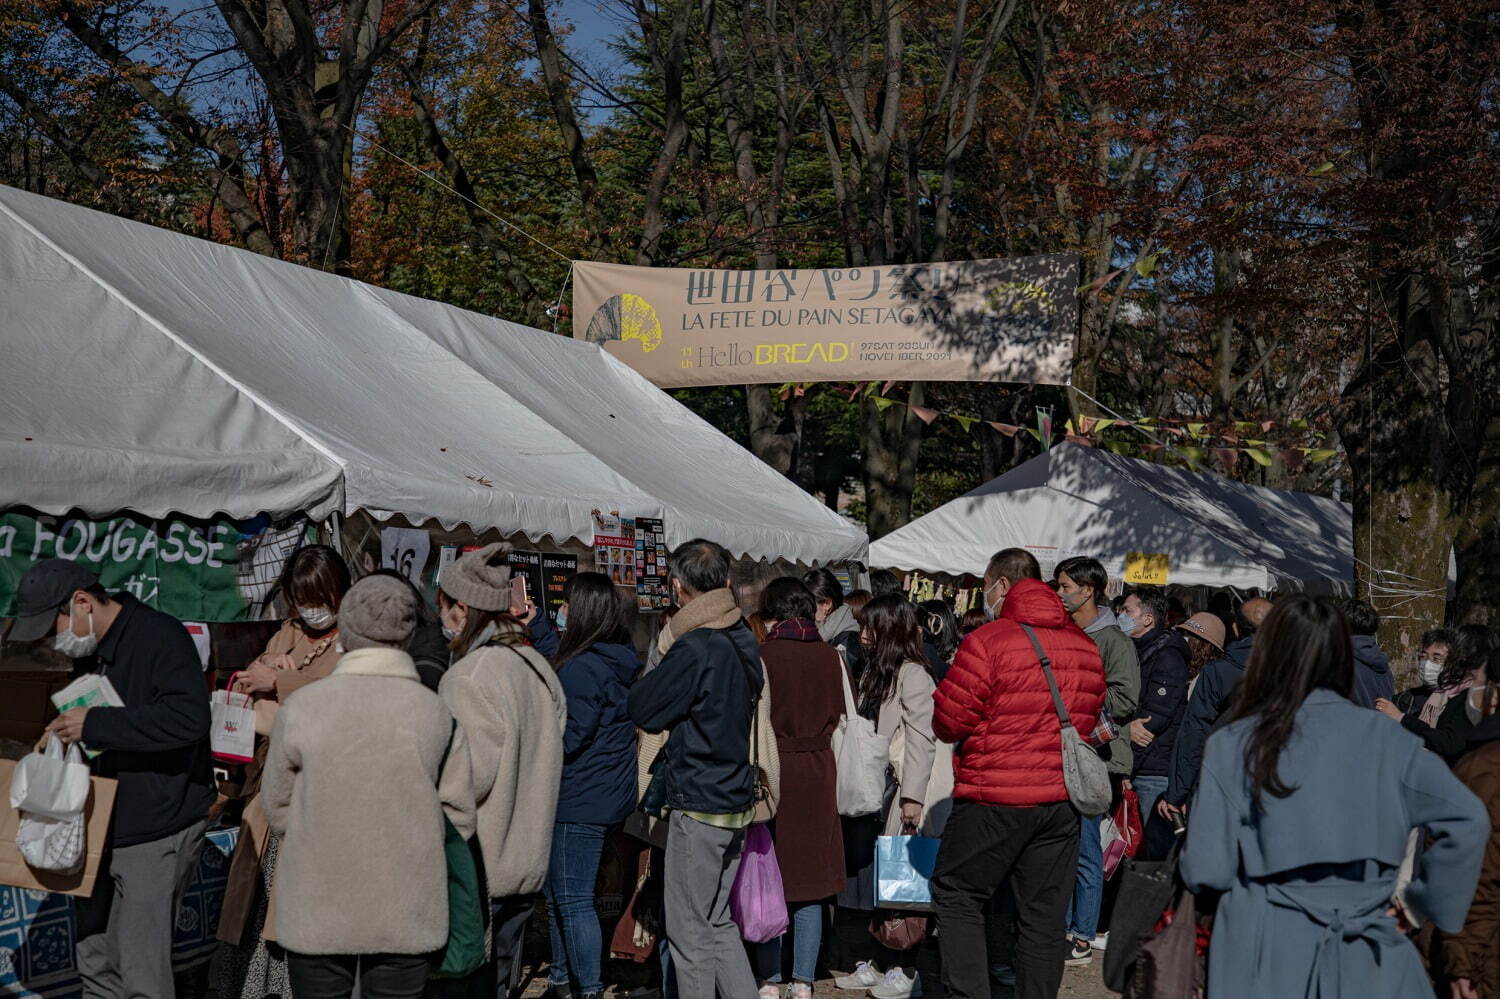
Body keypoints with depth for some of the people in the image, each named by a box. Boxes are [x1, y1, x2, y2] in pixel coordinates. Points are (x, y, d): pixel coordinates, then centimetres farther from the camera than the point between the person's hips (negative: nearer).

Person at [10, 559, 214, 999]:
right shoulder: (87, 650, 12)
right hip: (100, 829, 9)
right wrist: (65, 733, 5)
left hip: (155, 832, -9)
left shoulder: (160, 636, -16)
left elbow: (190, 717, -29)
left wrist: (96, 723, -29)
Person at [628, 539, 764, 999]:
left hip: (698, 806, -8)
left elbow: (642, 710, -12)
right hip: (737, 802, 8)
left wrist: (651, 675, 7)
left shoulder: (695, 648, -19)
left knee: (690, 932, 2)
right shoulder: (745, 641, 7)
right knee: (719, 923, 17)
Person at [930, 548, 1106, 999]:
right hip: (1063, 797, 5)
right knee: (1043, 914, 10)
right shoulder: (1085, 646, 7)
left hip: (994, 797, -5)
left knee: (957, 895, 8)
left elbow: (947, 721, -11)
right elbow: (1090, 720, 15)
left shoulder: (987, 642, -13)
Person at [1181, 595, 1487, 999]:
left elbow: (1206, 872, -6)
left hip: (1267, 953, -1)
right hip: (1364, 956, 1)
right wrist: (1423, 902, 4)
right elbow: (1467, 820, -8)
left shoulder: (1232, 745, -5)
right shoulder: (1383, 736, -1)